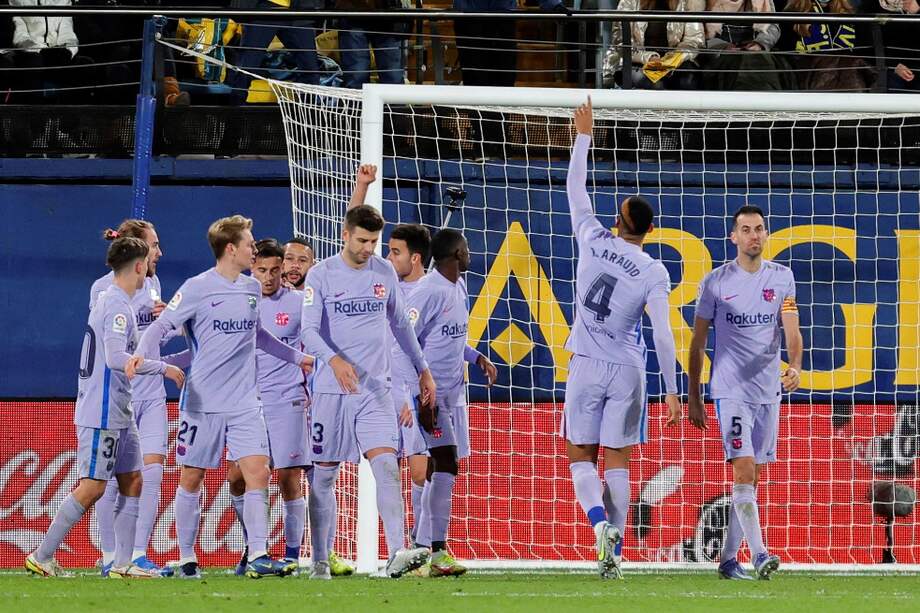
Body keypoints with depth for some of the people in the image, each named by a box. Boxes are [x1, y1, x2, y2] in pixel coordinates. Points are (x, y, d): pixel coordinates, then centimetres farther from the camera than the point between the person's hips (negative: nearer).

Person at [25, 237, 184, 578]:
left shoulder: (109, 301, 14)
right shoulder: (118, 306, -17)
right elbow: (116, 357, -26)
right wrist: (162, 368, -21)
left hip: (119, 414, 10)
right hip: (102, 412, -10)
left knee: (132, 480, 7)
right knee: (93, 486, -8)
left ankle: (122, 563, 6)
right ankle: (42, 556, -1)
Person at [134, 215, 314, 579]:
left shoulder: (252, 289, 11)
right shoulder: (197, 289, -7)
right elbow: (160, 326, -7)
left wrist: (296, 357, 36)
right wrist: (141, 355, -26)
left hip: (244, 402, 4)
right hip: (202, 401, -4)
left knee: (258, 472, -10)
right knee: (191, 478, 4)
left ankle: (258, 556, -13)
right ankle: (187, 559, 15)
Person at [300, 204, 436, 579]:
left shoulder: (384, 273, 8)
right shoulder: (321, 275, -4)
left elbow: (400, 324, 21)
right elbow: (308, 330, -13)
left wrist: (422, 369, 24)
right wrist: (334, 360, -31)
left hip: (375, 390, 2)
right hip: (331, 390, -2)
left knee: (386, 466, -16)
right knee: (324, 475, 6)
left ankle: (397, 554, -27)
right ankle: (320, 560, 18)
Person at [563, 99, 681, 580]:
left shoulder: (594, 241, -3)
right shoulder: (654, 273, -7)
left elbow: (574, 188, 11)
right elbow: (662, 335, -11)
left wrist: (584, 135, 19)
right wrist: (672, 391, -7)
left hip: (587, 366, 0)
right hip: (628, 370, 0)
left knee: (581, 456, 8)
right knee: (617, 461, 5)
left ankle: (600, 523, -19)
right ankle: (613, 556, 0)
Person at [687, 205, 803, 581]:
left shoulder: (781, 277, 6)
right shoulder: (716, 282, 0)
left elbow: (791, 329, -2)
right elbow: (697, 342, 4)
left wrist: (795, 366, -23)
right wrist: (693, 398, 2)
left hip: (769, 391, 4)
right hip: (731, 390, -4)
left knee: (751, 479, 8)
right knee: (744, 469, -17)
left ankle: (728, 558, 16)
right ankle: (759, 556, -23)